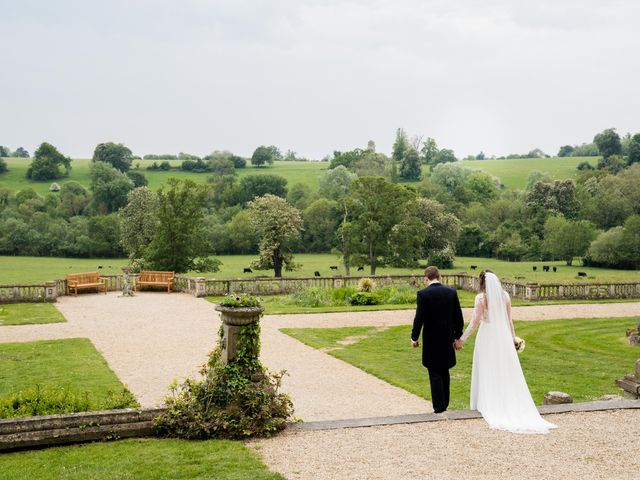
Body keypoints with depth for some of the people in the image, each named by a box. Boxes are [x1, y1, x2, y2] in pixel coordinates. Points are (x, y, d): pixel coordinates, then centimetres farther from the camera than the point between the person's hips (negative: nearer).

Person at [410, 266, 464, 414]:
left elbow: (419, 318, -14)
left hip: (431, 339, -4)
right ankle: (445, 403, 26)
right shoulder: (452, 292, -1)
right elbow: (458, 317, 3)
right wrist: (458, 336, 13)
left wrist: (414, 338, -2)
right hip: (448, 338, 4)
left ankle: (439, 406, 6)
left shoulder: (423, 294, -13)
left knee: (435, 373, 5)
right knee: (444, 371, 19)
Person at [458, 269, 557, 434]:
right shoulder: (505, 296, 1)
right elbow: (509, 320, 7)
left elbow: (475, 322, -11)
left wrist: (462, 339, -4)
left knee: (488, 371, 6)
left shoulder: (481, 298, -11)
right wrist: (513, 338, 18)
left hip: (487, 337, -4)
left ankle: (487, 403, 10)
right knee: (506, 371, 10)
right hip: (503, 337, 4)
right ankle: (510, 403, 13)